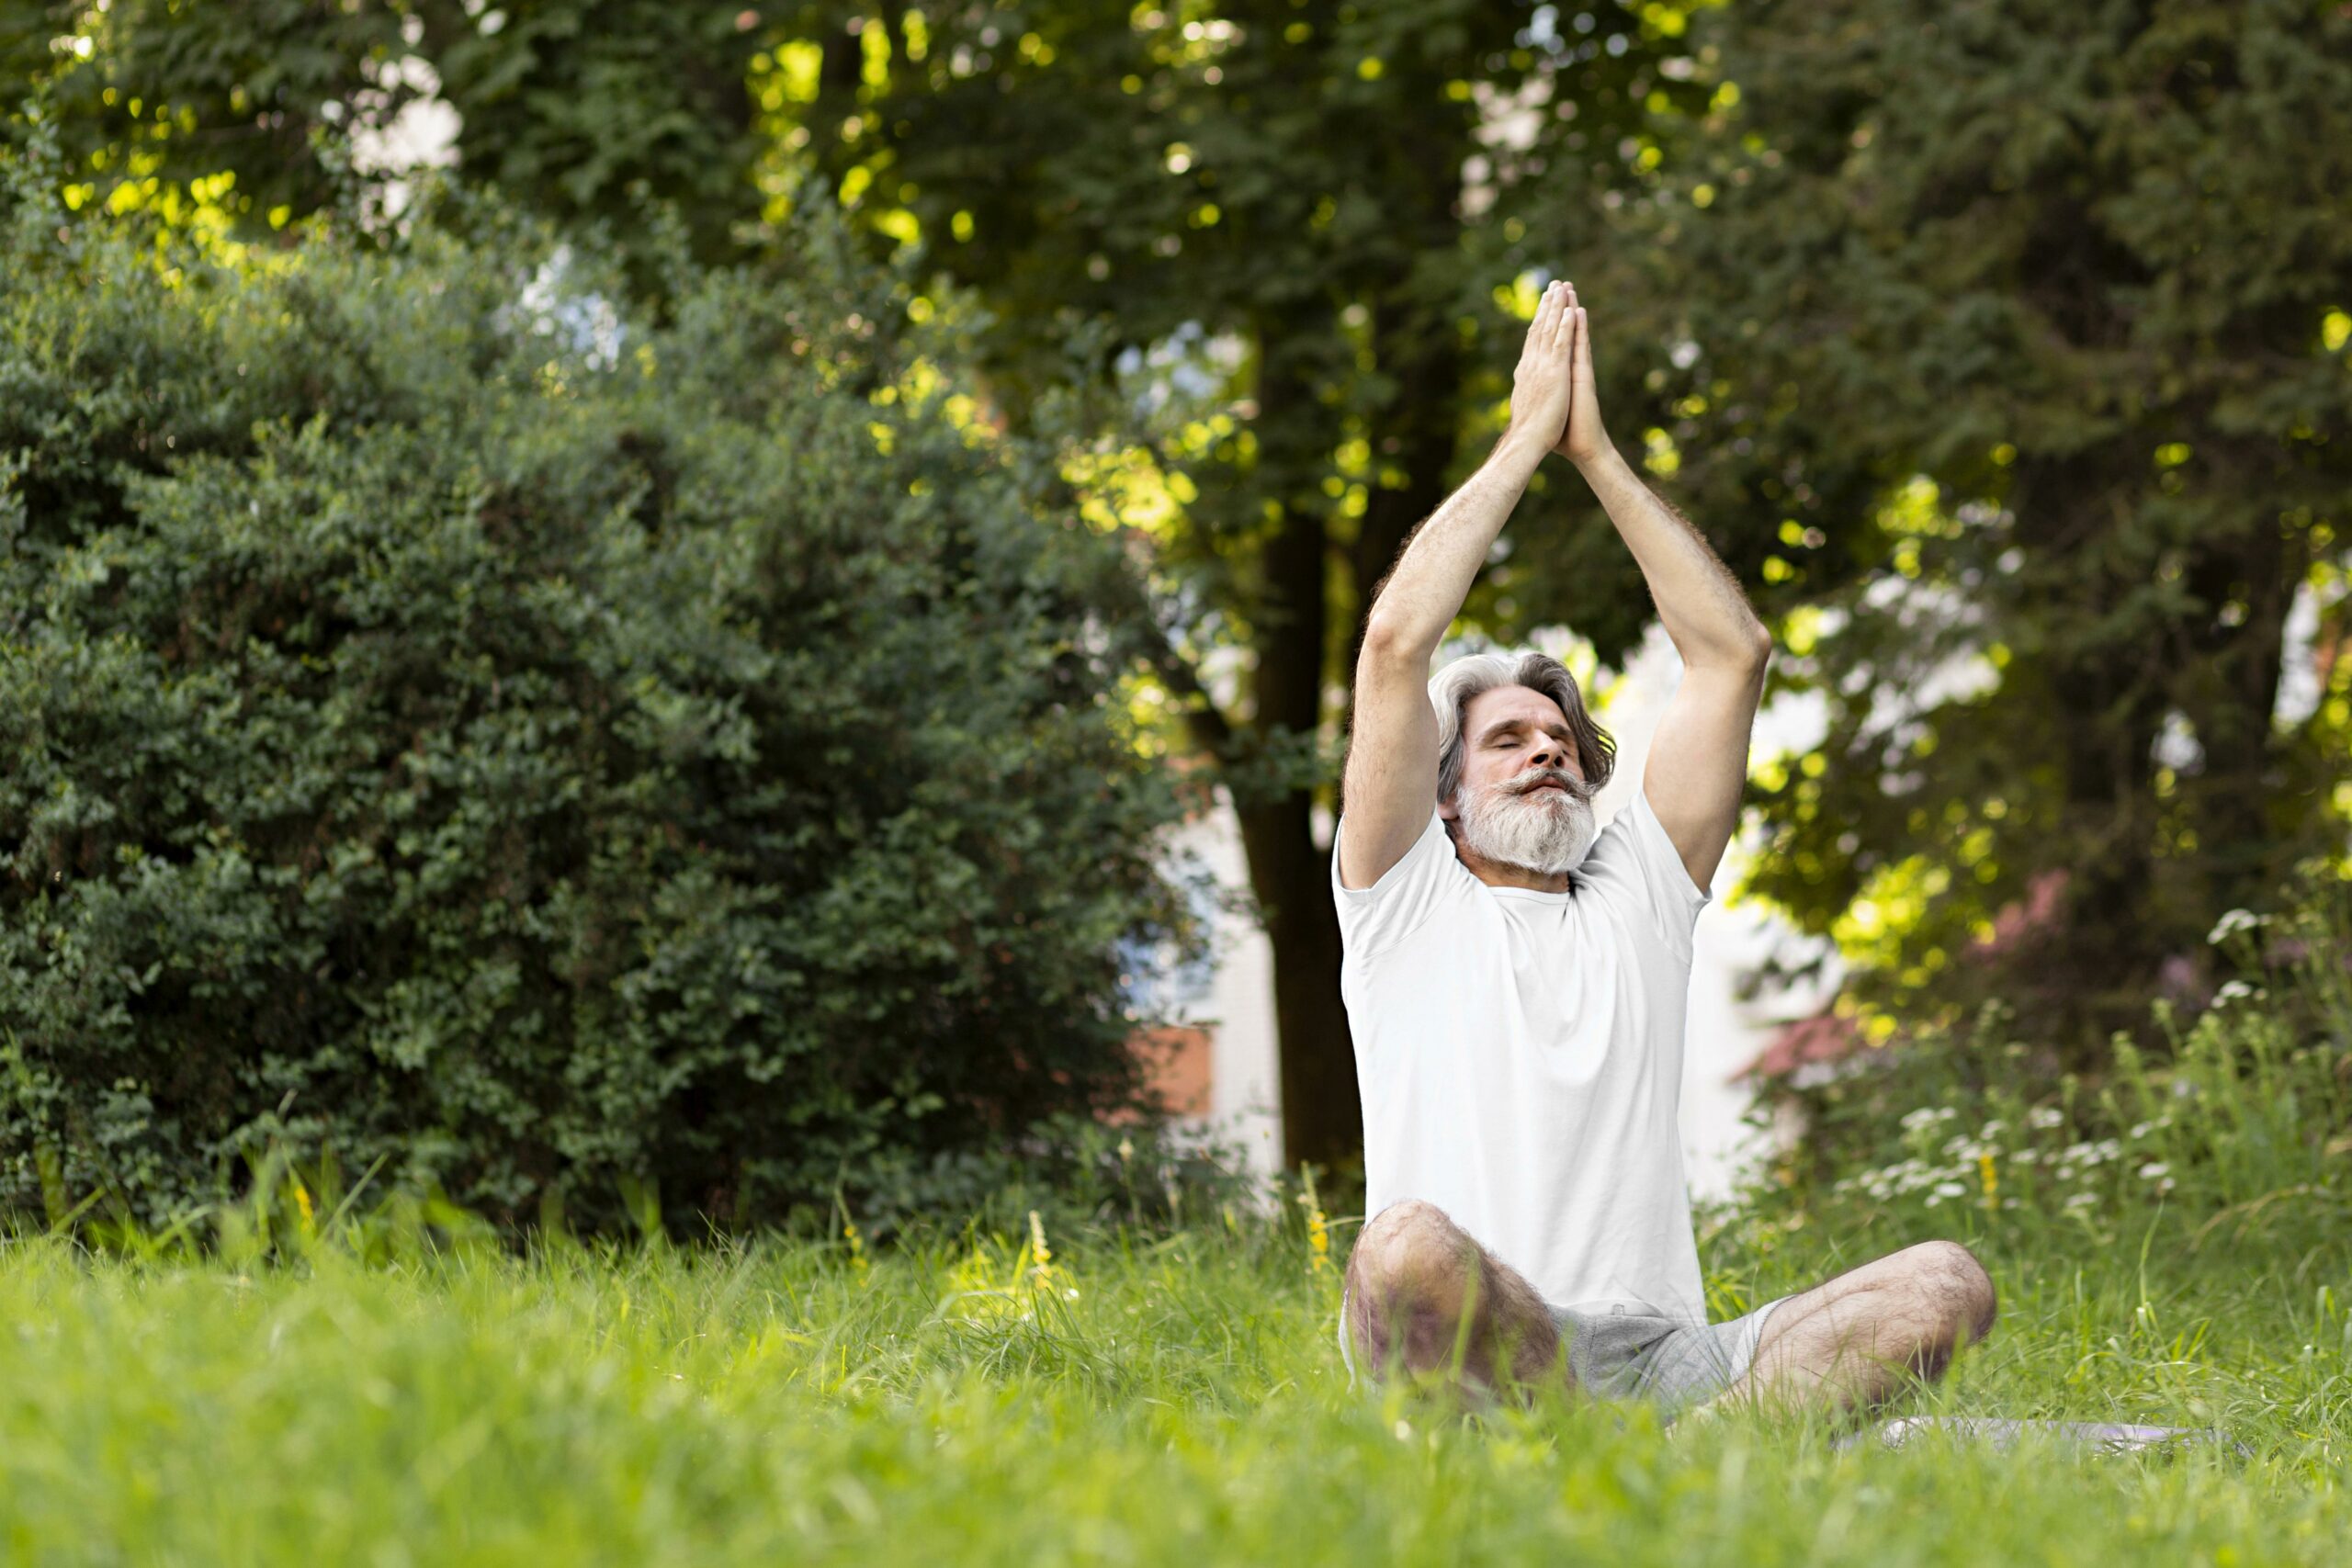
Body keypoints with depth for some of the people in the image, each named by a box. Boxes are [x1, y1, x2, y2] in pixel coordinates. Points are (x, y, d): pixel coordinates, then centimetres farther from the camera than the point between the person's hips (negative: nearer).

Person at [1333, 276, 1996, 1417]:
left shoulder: (1637, 895, 26)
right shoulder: (1405, 903, 15)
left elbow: (1732, 653, 22)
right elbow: (1395, 639, 3)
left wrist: (1597, 453, 19)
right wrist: (1525, 440, 12)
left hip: (1665, 1356, 4)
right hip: (1464, 1355, -4)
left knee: (1945, 1284, -19)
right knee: (1410, 1249, -40)